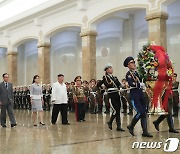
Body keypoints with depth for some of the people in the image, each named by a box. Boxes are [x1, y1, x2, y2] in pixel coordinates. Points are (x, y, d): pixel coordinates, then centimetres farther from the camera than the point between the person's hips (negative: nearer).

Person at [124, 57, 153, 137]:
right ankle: (131, 126, 10)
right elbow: (131, 84, -21)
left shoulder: (136, 73, 16)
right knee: (140, 112, -11)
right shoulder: (128, 74, -7)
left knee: (144, 113, 4)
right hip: (134, 95, -7)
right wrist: (140, 84, -15)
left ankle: (145, 131, 8)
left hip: (140, 94, 7)